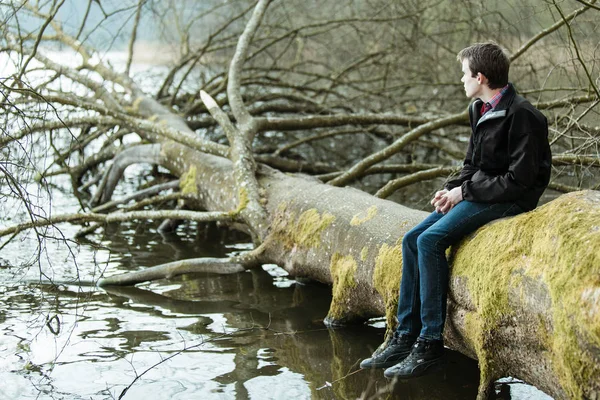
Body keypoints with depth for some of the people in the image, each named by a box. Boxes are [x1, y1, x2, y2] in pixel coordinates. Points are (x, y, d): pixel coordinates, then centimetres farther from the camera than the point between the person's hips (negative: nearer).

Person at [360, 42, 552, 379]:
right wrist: (452, 189, 0)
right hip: (479, 195, 10)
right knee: (412, 239, -3)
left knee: (431, 240, -24)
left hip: (511, 200, -9)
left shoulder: (520, 115, -18)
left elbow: (519, 180, -21)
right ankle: (405, 337, -2)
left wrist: (465, 191, -15)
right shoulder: (480, 110, 11)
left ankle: (431, 343, -18)